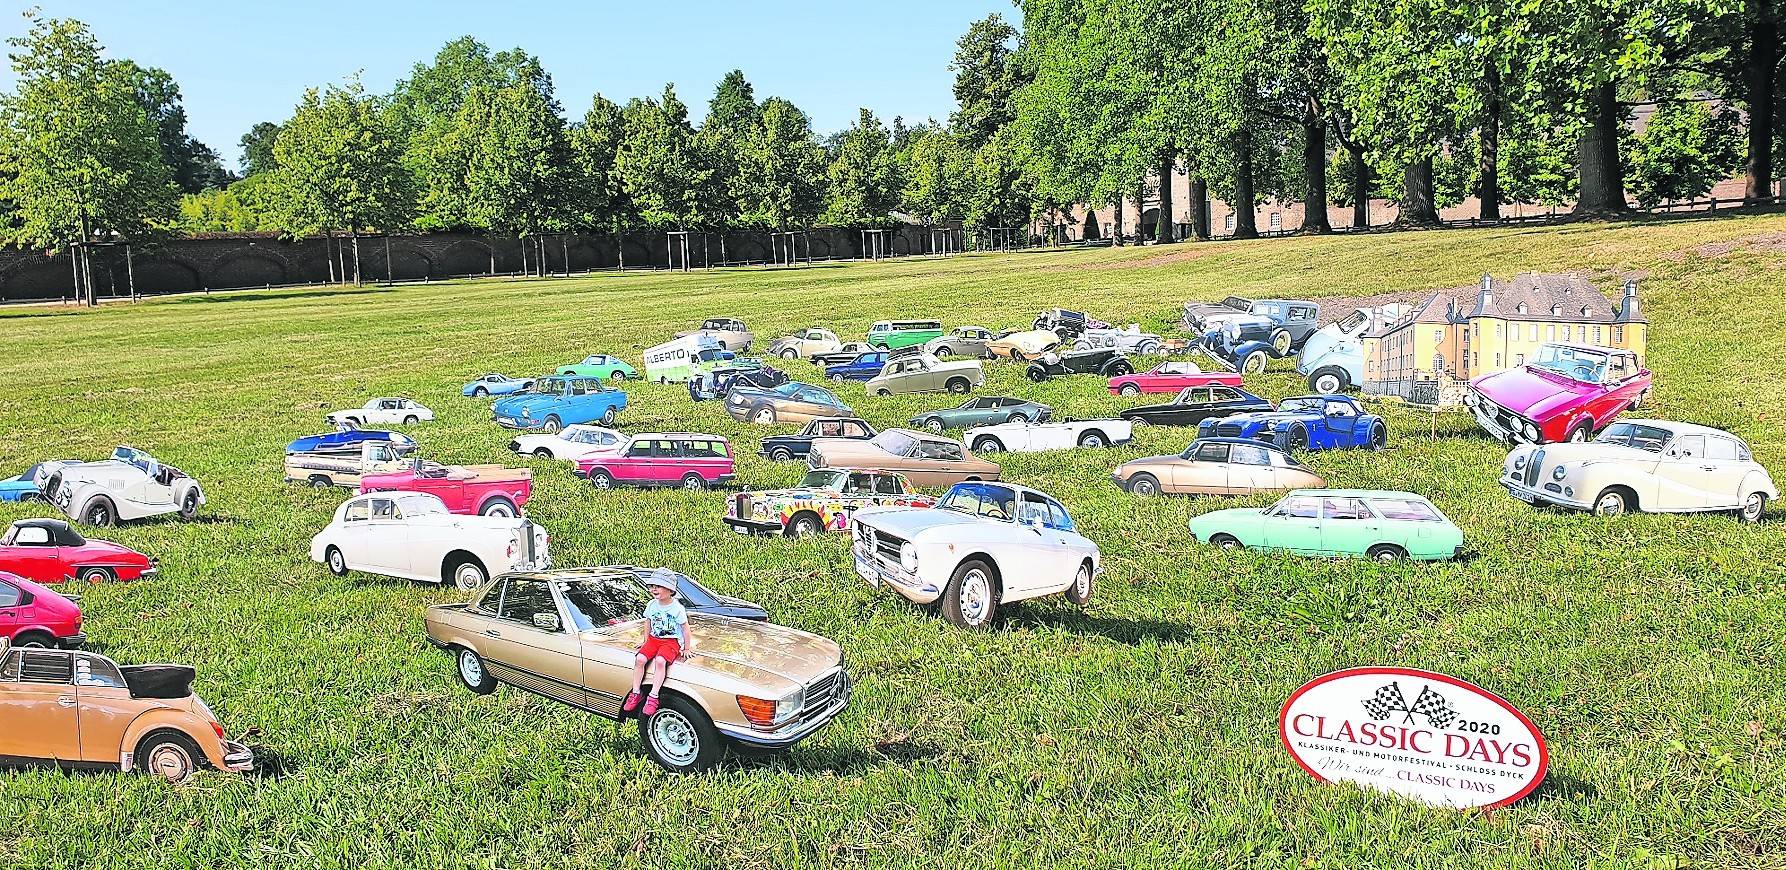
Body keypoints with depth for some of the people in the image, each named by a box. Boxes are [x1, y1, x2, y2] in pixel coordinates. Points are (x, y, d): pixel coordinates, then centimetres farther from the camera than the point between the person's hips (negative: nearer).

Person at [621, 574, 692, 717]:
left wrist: (687, 649, -3)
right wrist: (646, 641, 19)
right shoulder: (652, 605, 5)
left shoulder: (677, 608, -11)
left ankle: (653, 697, -29)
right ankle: (635, 693, -9)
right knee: (640, 659, -20)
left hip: (671, 642, -5)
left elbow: (686, 629, -5)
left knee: (660, 661, -32)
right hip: (654, 639, 5)